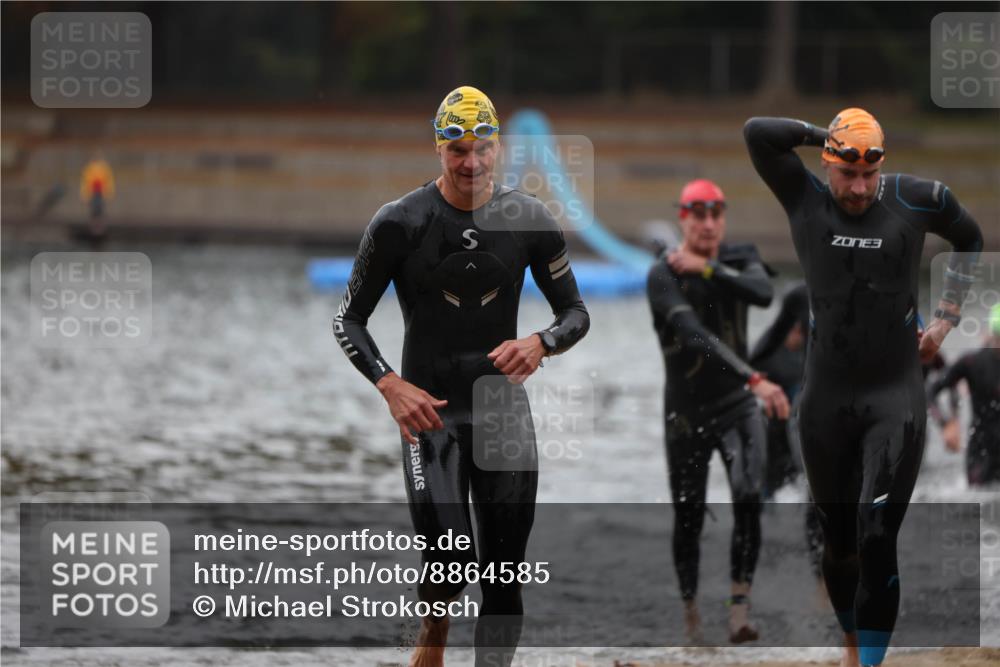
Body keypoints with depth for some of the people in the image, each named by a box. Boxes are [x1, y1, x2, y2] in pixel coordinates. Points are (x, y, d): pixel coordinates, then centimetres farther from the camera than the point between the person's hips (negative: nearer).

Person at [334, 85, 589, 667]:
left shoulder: (529, 220, 0)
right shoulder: (400, 223, -7)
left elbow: (576, 313, 8)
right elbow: (349, 321, -1)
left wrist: (540, 344, -15)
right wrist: (391, 385, -17)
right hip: (429, 409, -3)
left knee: (506, 572, 0)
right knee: (450, 561, -16)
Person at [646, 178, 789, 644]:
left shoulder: (738, 258, 1)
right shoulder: (664, 275, -16)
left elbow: (763, 292, -23)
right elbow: (697, 337, -30)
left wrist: (707, 269, -26)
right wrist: (754, 379, -40)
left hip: (737, 404, 2)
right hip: (686, 410, -2)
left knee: (748, 500, -18)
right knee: (688, 517, 5)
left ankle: (740, 609, -19)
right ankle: (690, 611, 23)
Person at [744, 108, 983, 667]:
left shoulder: (915, 200, -2)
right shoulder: (806, 200, -2)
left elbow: (969, 239, 18)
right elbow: (758, 133, -14)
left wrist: (947, 317, 12)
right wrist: (823, 137, -5)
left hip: (897, 395, -2)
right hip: (826, 398, 2)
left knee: (876, 537, -15)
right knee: (839, 539, 11)